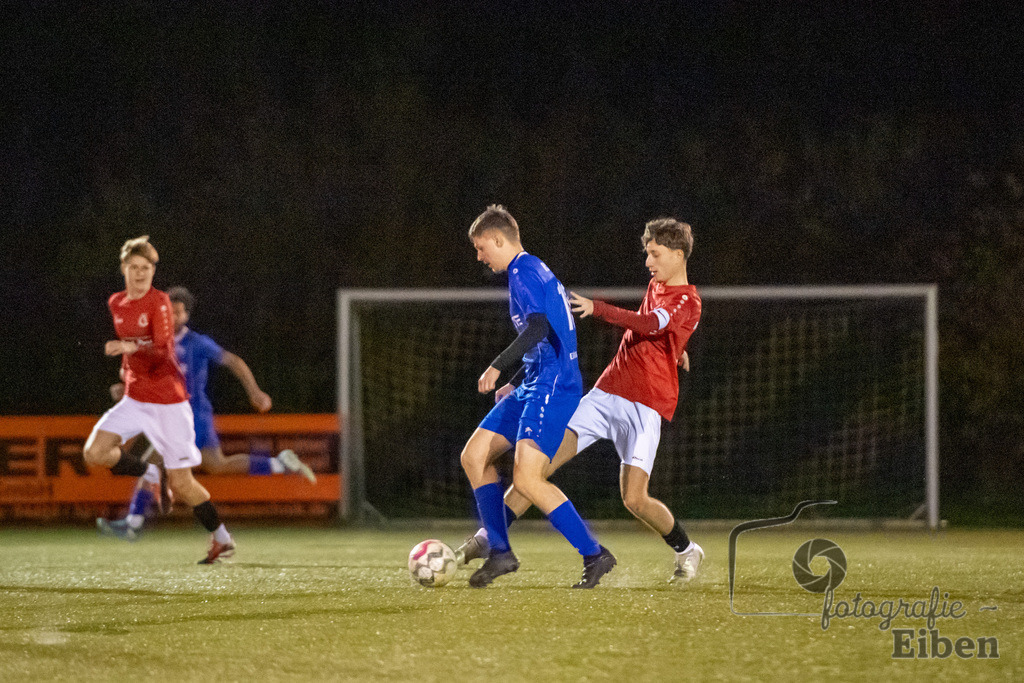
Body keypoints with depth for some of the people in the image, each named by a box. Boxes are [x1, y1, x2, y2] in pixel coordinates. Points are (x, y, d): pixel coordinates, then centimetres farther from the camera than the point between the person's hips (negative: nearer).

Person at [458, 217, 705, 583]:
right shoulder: (655, 286, 16)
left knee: (635, 499, -13)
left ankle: (686, 550, 14)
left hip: (646, 405, -7)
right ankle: (488, 539, -9)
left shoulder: (688, 302, -11)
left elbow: (648, 324, -29)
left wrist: (596, 308, -40)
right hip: (607, 391, 7)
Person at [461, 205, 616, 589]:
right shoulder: (533, 271, 21)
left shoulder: (524, 272, -10)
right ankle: (500, 552, 9)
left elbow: (538, 327, -25)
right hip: (534, 386, 11)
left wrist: (498, 366, -27)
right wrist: (513, 384, 32)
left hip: (551, 388, -11)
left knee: (527, 479, -19)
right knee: (474, 456, 8)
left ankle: (594, 554, -12)